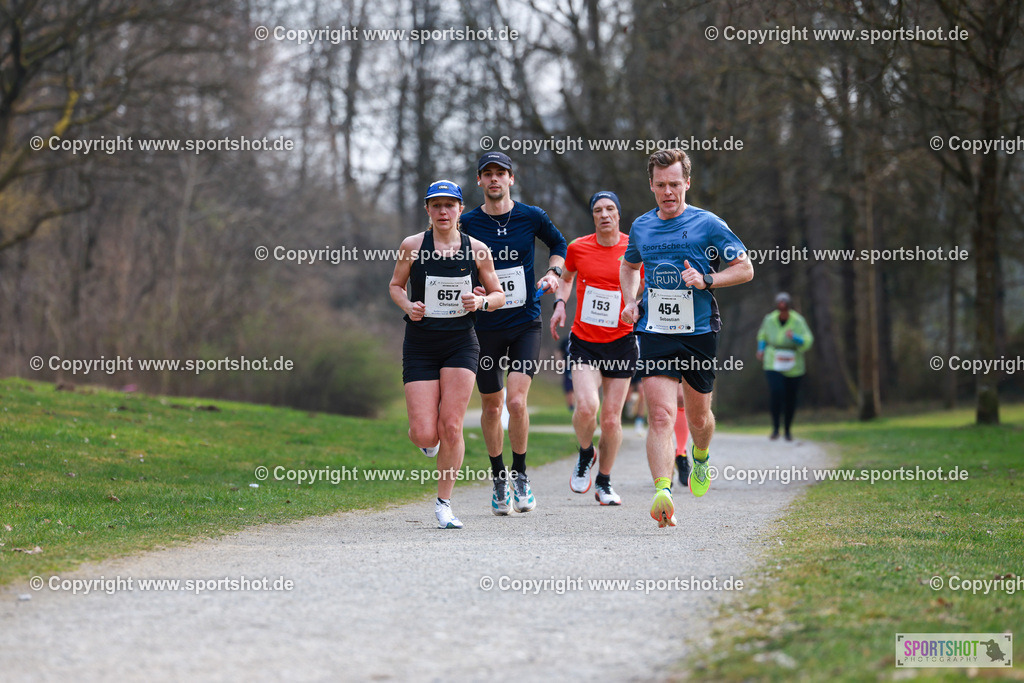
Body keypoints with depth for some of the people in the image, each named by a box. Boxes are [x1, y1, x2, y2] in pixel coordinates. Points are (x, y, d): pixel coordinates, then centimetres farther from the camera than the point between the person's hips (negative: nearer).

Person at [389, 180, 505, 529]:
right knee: (425, 435, -9)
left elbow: (499, 294, 11)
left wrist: (481, 301, -11)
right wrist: (408, 306, -9)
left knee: (451, 428, -10)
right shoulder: (413, 245, -1)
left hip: (461, 344, 0)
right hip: (420, 346, 0)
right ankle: (424, 435, 31)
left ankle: (444, 503, 6)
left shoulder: (477, 250, 1)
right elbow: (395, 286, 12)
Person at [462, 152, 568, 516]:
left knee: (516, 401, -15)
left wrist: (553, 272, 2)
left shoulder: (532, 217, -1)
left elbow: (559, 244, 19)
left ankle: (520, 474, 4)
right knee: (492, 406, 8)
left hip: (525, 323, -1)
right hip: (485, 326, 1)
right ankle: (499, 478, 26)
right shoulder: (466, 223, -3)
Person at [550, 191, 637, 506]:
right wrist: (559, 303, 3)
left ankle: (604, 482, 21)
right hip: (583, 341, 0)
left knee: (611, 418, 1)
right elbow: (566, 278, 20)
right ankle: (585, 454, 11)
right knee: (586, 406, -21)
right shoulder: (578, 248, 0)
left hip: (621, 342, 0)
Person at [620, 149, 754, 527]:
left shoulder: (708, 224, -2)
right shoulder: (641, 227, 9)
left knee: (698, 417, 13)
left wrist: (706, 280, -15)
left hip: (699, 332, -1)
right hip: (654, 334, 1)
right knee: (661, 415, -16)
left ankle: (700, 457, 48)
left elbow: (745, 269, 1)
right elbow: (629, 265, 30)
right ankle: (663, 493, -28)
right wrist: (630, 301, 12)